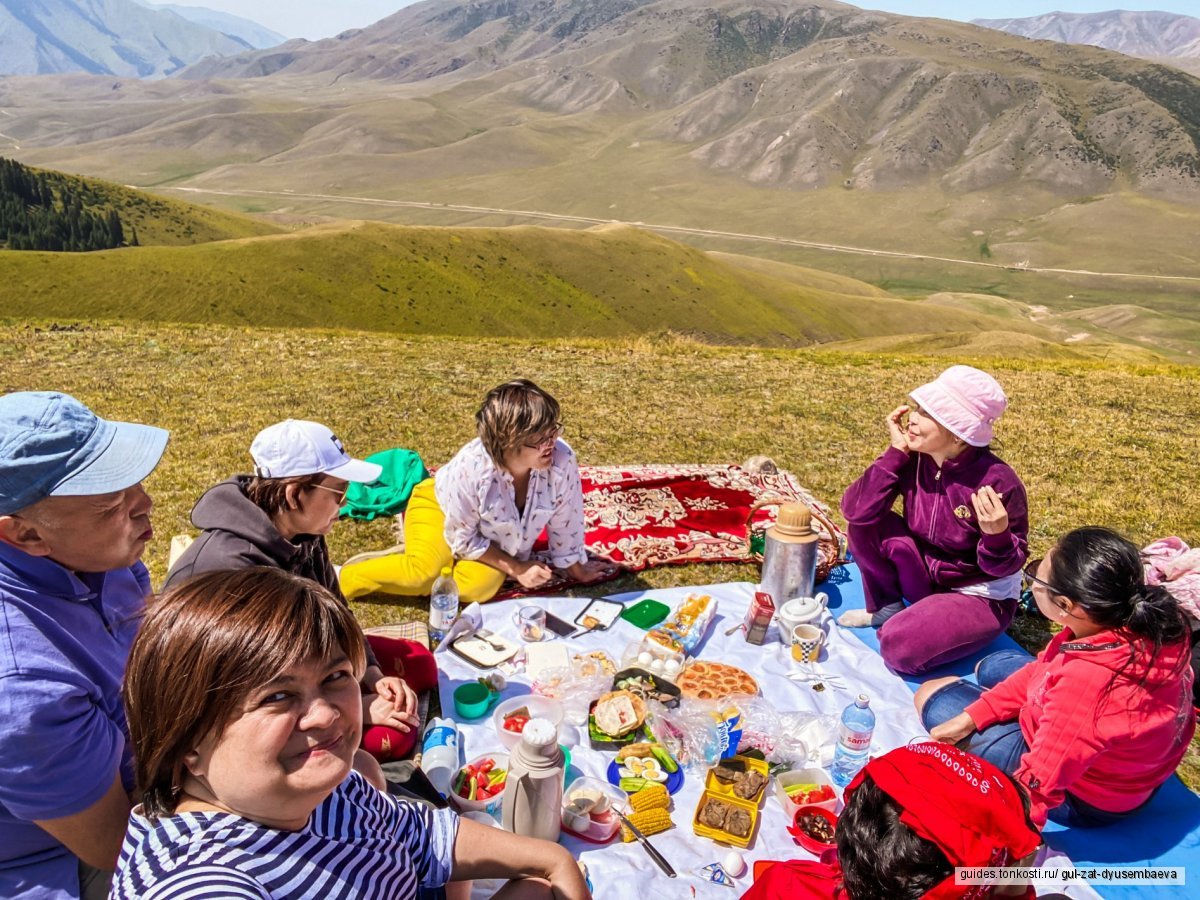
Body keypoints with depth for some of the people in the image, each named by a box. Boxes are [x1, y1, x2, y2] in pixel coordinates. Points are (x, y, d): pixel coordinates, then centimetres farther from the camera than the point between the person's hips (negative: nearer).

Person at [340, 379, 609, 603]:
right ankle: (343, 580, -4)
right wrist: (516, 568, -19)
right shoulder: (471, 468, -39)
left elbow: (565, 520, -14)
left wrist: (574, 567, 0)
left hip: (495, 538, 3)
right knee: (423, 575, -28)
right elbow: (463, 540, -22)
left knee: (476, 589, -26)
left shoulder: (562, 460, -34)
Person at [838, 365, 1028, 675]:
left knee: (900, 648, -29)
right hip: (926, 576, 6)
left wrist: (996, 535, -39)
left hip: (981, 596, -5)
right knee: (865, 524, -17)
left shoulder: (998, 482, -27)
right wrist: (896, 451, -26)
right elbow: (855, 510, -24)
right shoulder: (912, 458, -14)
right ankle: (886, 608, 4)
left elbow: (1007, 566, -16)